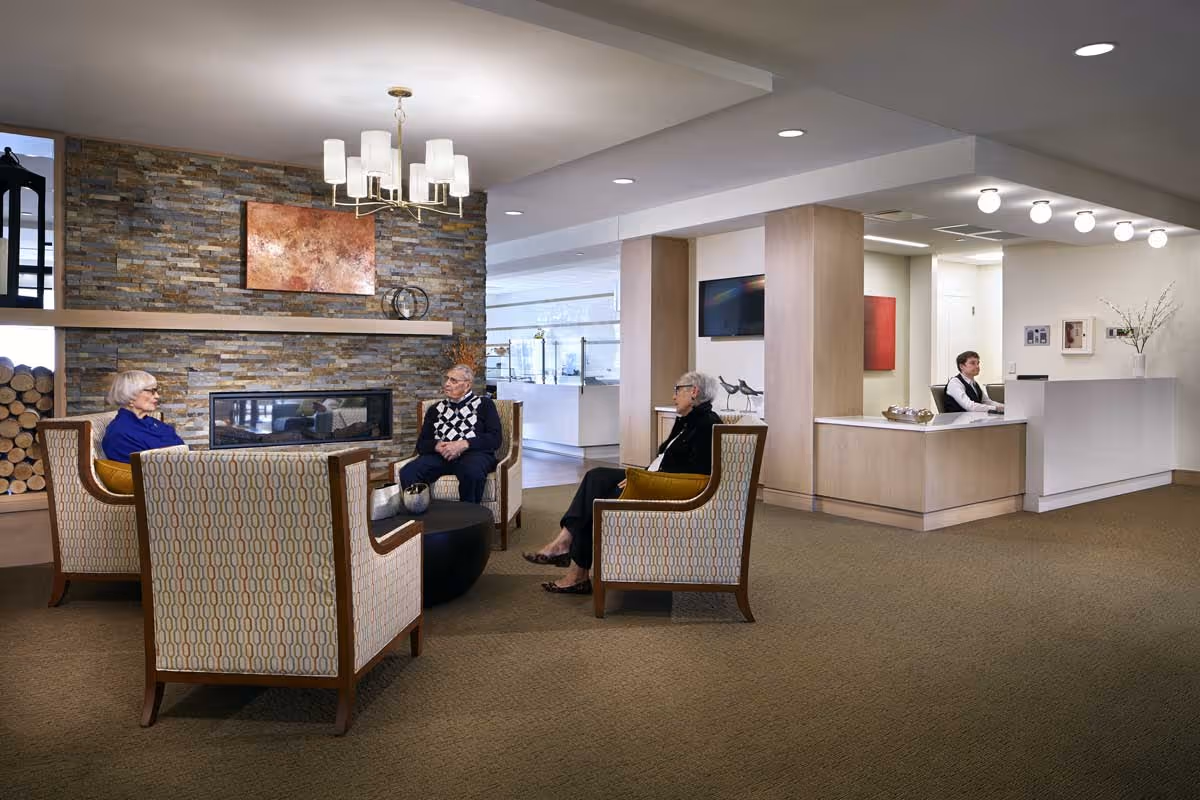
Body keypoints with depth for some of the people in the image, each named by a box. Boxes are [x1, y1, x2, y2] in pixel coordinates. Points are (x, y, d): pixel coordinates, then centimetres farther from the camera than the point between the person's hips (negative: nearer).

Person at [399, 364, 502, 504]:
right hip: (440, 455, 3)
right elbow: (421, 444, 18)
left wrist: (464, 444, -14)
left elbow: (495, 439, 1)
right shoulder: (435, 409, 24)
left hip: (474, 453, -3)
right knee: (407, 472, -28)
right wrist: (436, 445, -6)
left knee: (472, 472, -40)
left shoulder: (484, 404, 13)